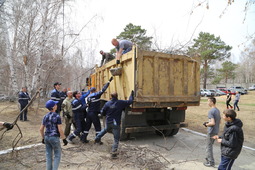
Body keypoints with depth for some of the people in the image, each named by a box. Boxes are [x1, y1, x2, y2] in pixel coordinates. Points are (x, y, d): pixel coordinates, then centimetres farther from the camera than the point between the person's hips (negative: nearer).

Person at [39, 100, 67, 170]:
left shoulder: (45, 116, 4)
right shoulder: (57, 116, -14)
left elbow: (41, 129, 8)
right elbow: (60, 130, -16)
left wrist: (43, 138, 21)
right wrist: (64, 139, -7)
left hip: (47, 137, 6)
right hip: (54, 138, -6)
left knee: (48, 155, 17)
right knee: (57, 155, 9)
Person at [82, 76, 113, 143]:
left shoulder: (88, 97, 9)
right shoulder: (97, 95, -7)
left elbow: (88, 105, 13)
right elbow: (103, 89, -7)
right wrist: (109, 81, -2)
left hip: (88, 113, 6)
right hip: (94, 113, -6)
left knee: (87, 126, 15)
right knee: (98, 127, 3)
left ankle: (85, 138, 20)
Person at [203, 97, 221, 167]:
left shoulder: (211, 111, -21)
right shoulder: (218, 110, 7)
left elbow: (212, 123, -28)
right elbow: (219, 121, 15)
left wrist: (207, 124, -10)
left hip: (211, 132, -9)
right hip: (216, 131, 9)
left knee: (209, 147, 5)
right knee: (210, 145, 22)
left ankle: (211, 162, 15)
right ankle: (208, 158, 35)